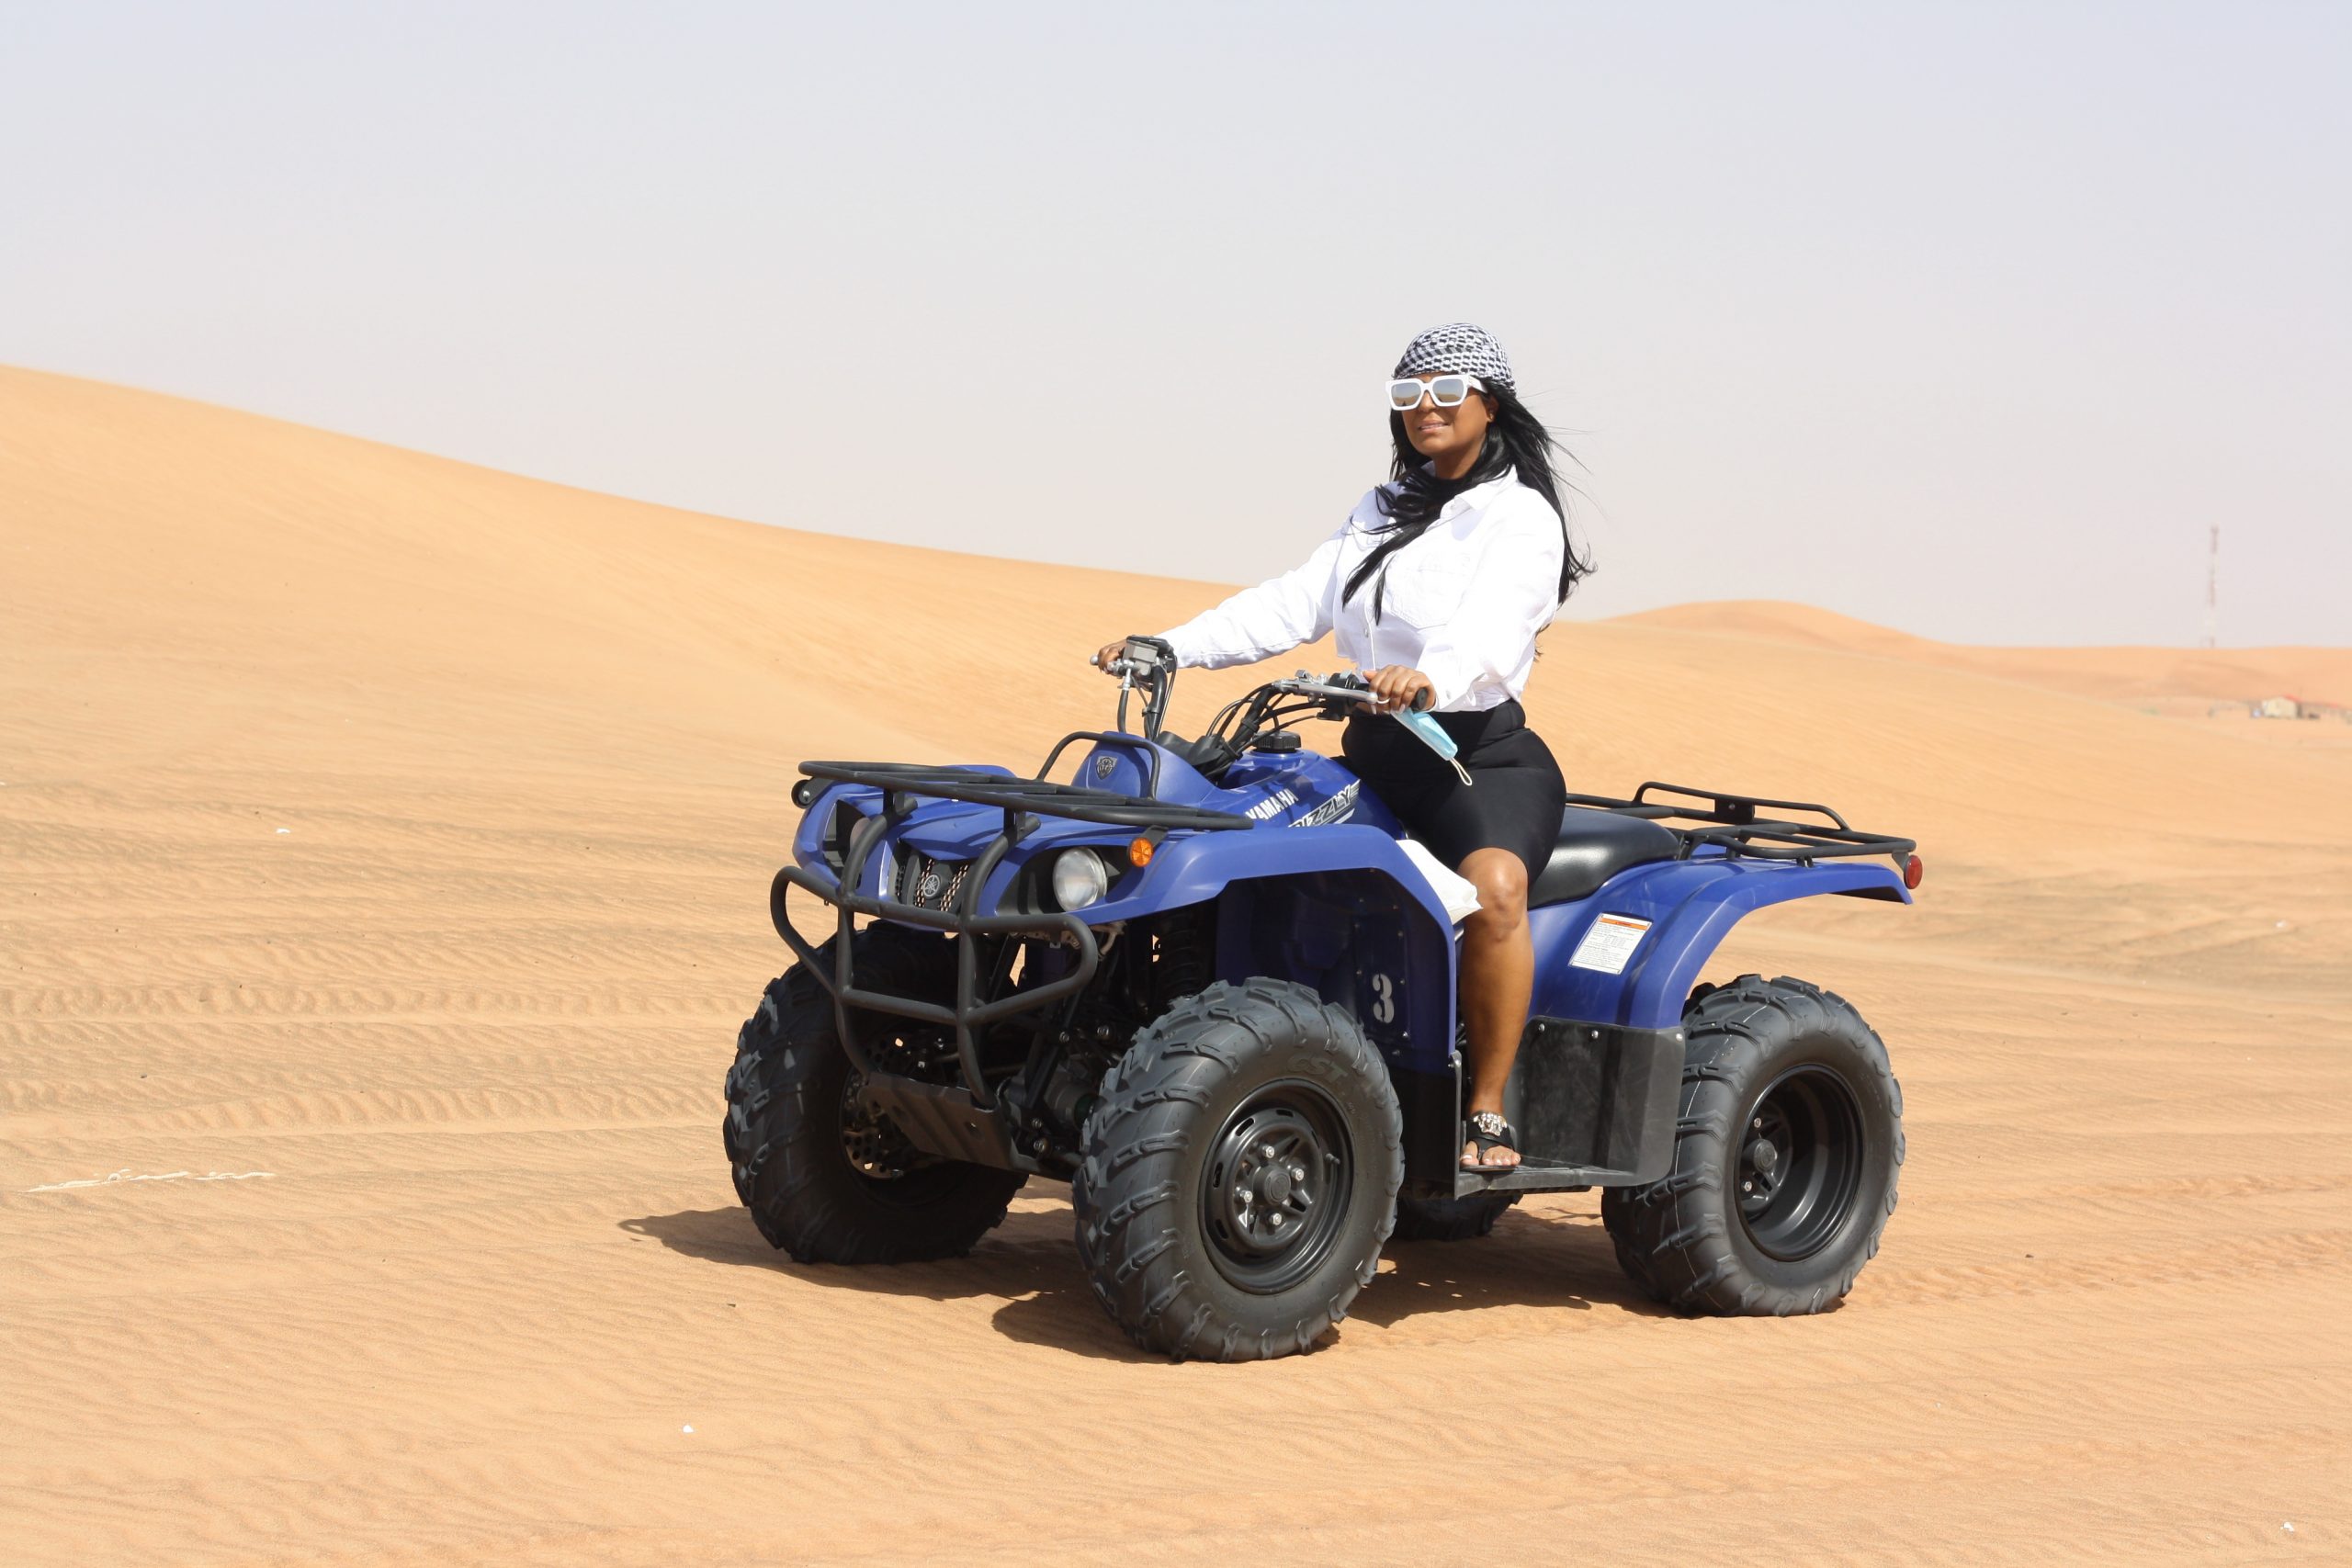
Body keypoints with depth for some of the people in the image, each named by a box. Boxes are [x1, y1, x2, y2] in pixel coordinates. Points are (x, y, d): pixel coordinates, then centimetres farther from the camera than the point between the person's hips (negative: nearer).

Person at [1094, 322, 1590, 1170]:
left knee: (1492, 886, -36)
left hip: (1486, 755, -7)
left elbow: (1493, 628, -23)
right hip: (1377, 755, 7)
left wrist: (1431, 679, -45)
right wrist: (1171, 647, -3)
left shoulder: (1520, 517, -4)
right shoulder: (1378, 513, 20)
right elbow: (1291, 605, 11)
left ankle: (1489, 1111, -28)